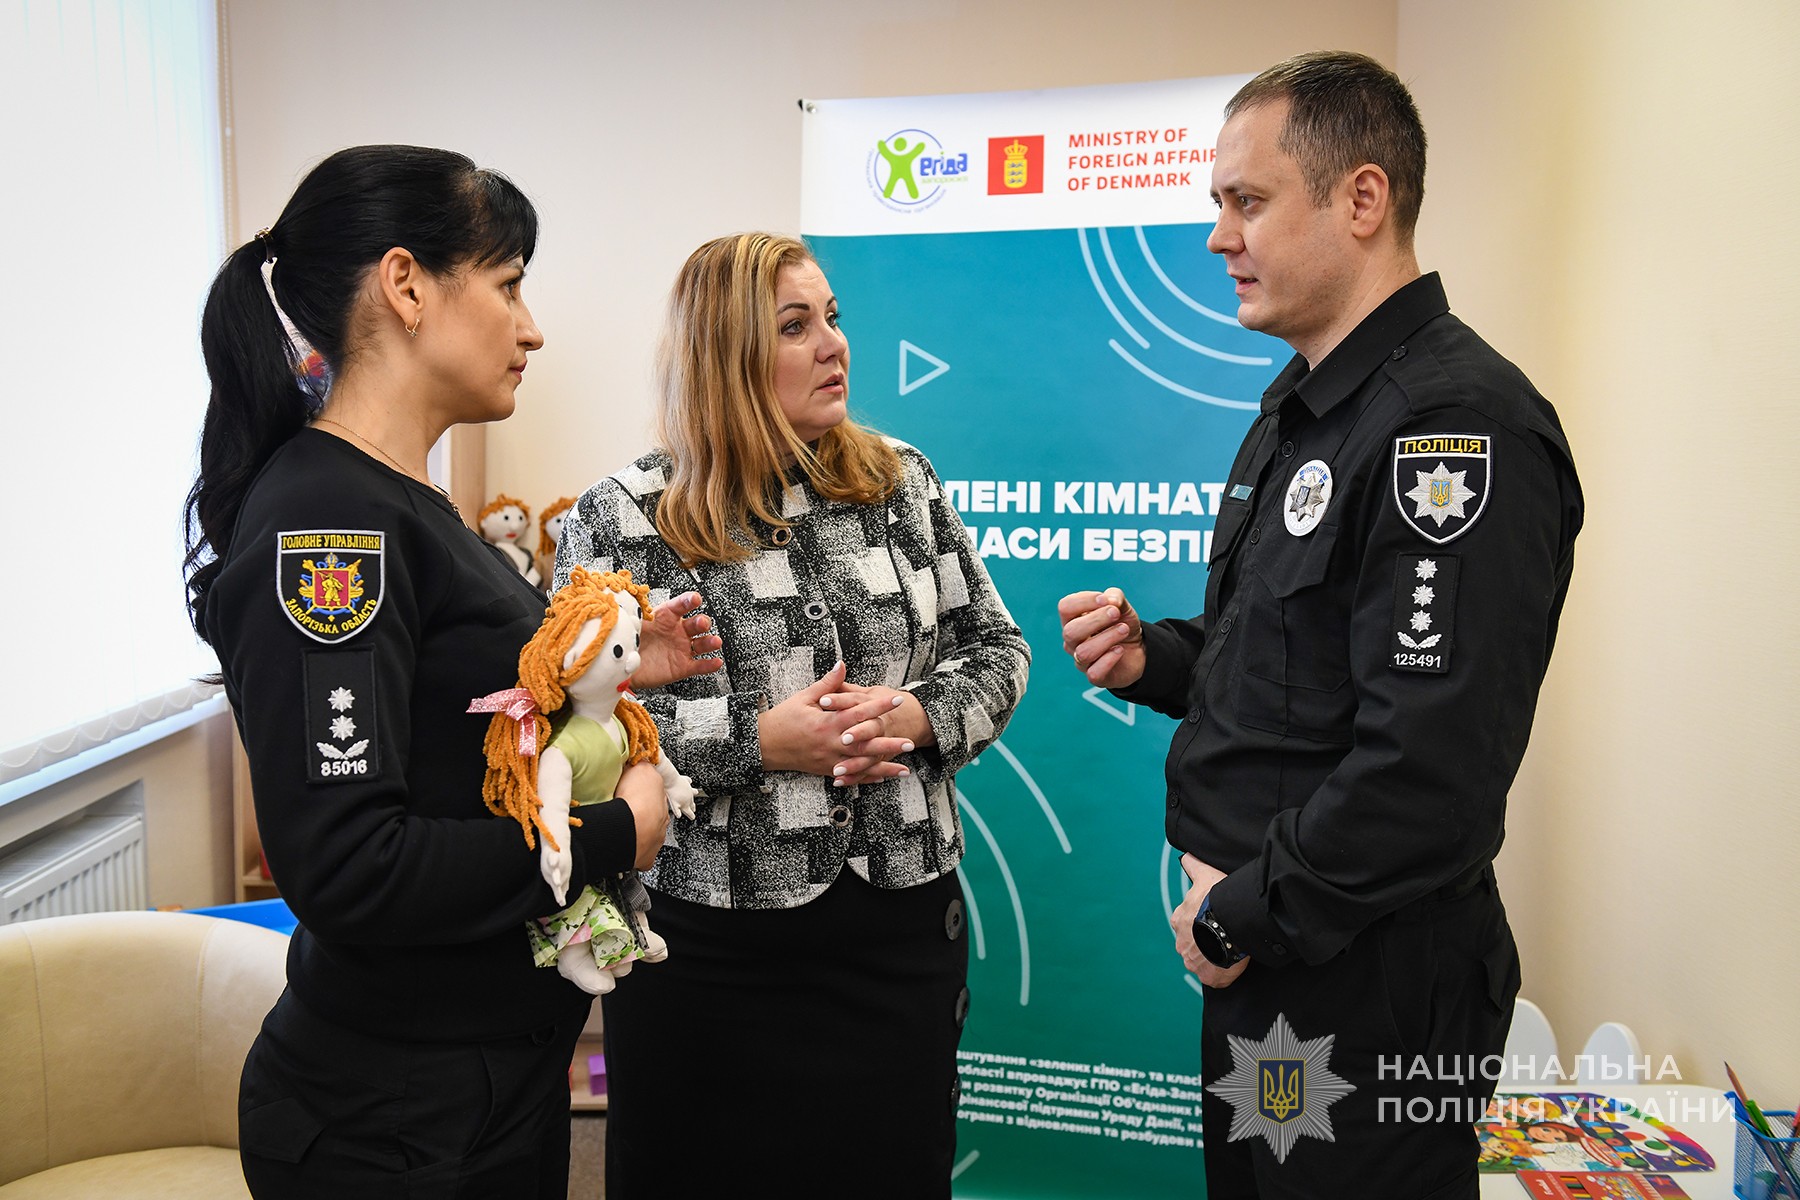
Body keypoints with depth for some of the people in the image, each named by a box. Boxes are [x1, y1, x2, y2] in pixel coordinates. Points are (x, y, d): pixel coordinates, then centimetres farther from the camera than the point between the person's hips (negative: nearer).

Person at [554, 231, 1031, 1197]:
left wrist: (915, 715, -12)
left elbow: (997, 651, 8)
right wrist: (762, 738, -20)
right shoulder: (623, 518, -6)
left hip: (902, 928, 3)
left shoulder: (902, 481, 6)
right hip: (711, 945, -3)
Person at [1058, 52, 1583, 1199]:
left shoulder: (1455, 426, -21)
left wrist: (1240, 914, -17)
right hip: (1260, 952, 9)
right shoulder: (1302, 406, 11)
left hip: (1367, 987, -9)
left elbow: (1431, 772, -28)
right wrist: (1155, 656, 1)